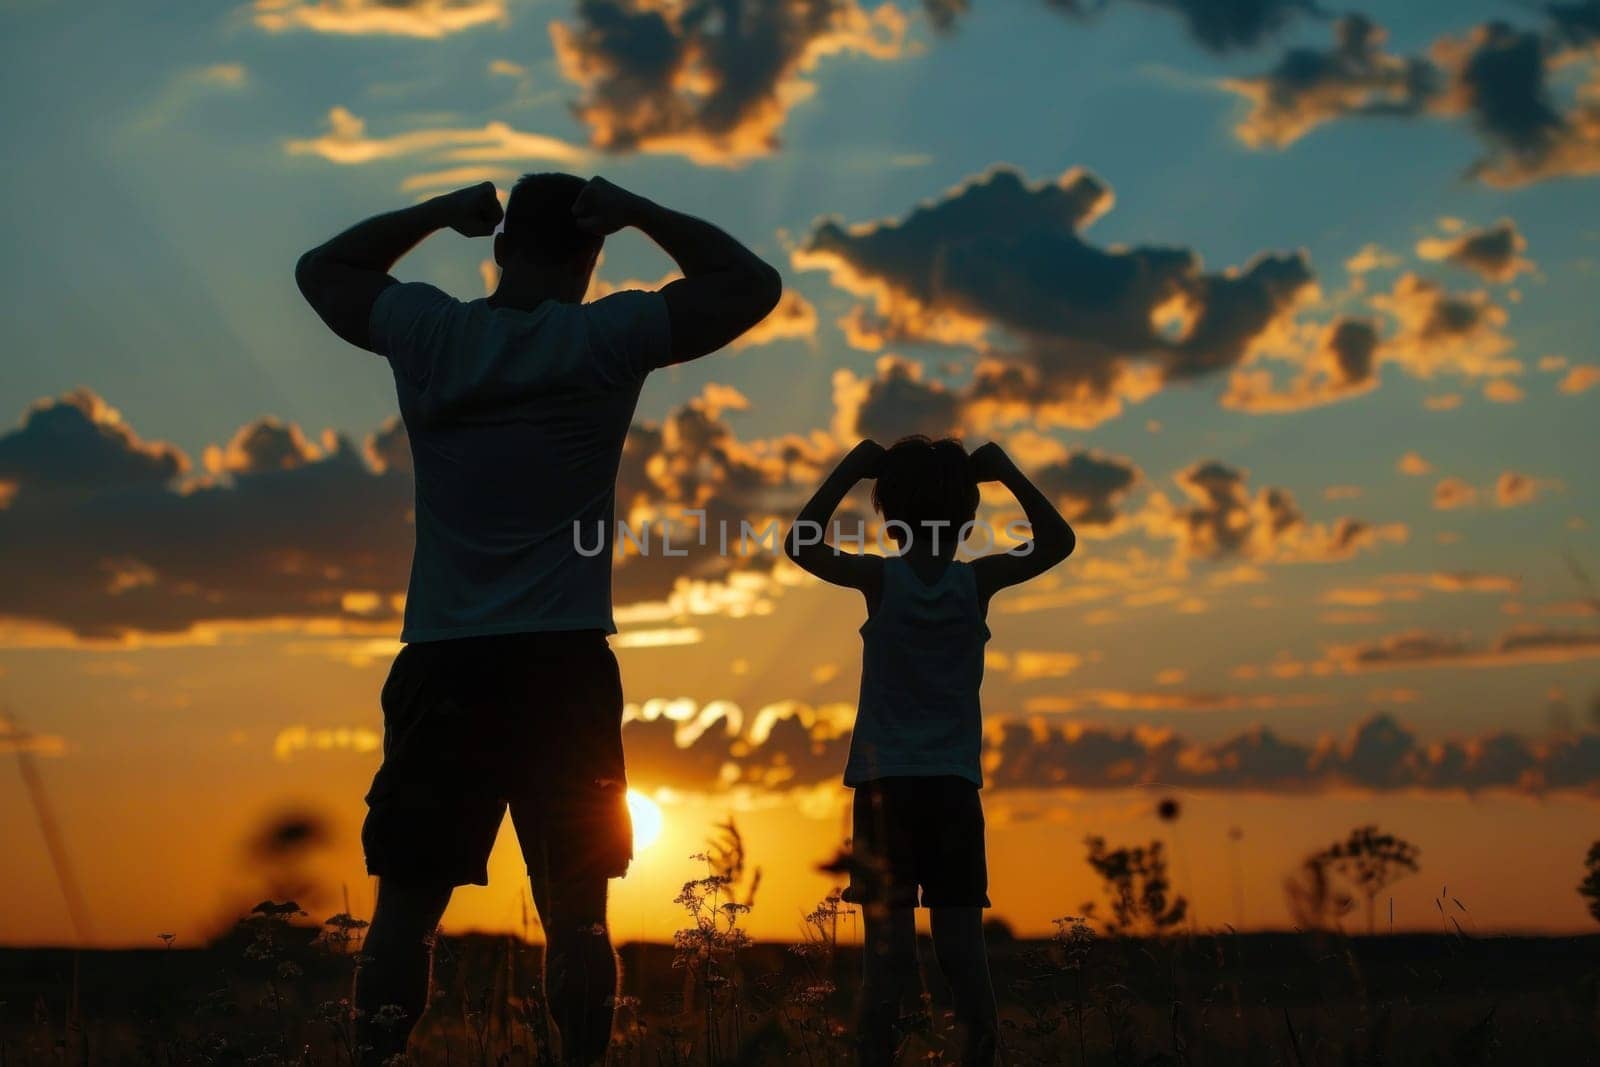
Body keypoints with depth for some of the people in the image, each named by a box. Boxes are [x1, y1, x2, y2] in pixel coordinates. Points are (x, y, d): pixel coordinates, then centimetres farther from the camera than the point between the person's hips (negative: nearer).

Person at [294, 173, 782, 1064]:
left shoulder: (427, 332, 4)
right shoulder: (607, 339, -2)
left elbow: (321, 270, 23)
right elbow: (753, 284, 8)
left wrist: (439, 214, 19)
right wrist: (637, 213, 9)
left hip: (444, 665, 2)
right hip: (565, 666, -2)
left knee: (407, 902, 3)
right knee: (576, 913, 2)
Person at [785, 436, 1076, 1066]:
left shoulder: (880, 579, -1)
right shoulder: (978, 581, 1)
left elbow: (803, 544, 11)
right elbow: (1057, 541, 12)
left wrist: (851, 470, 10)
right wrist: (1005, 472, 12)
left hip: (884, 784, -1)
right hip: (954, 787, 1)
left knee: (888, 949, -4)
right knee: (962, 945, 1)